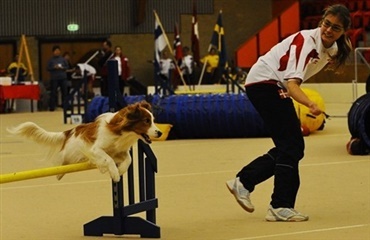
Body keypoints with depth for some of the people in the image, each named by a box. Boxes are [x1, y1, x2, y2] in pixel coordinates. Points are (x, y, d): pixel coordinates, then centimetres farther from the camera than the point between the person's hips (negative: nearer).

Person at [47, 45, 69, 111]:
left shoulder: (63, 59, 6)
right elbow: (48, 68, -1)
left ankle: (65, 105, 12)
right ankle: (52, 107, 1)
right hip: (54, 78, -2)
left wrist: (62, 68, -10)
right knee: (53, 92, -3)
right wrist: (54, 67, -16)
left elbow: (67, 66, 10)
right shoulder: (51, 60, 1)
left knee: (64, 91, 2)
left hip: (63, 78, 2)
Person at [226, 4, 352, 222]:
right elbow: (292, 83, -37)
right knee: (291, 145, -14)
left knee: (293, 147, 9)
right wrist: (310, 104, -53)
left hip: (279, 89, 9)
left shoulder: (332, 48, 0)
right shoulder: (306, 41, -26)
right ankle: (281, 207, -12)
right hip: (263, 82, -9)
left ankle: (243, 182, 16)